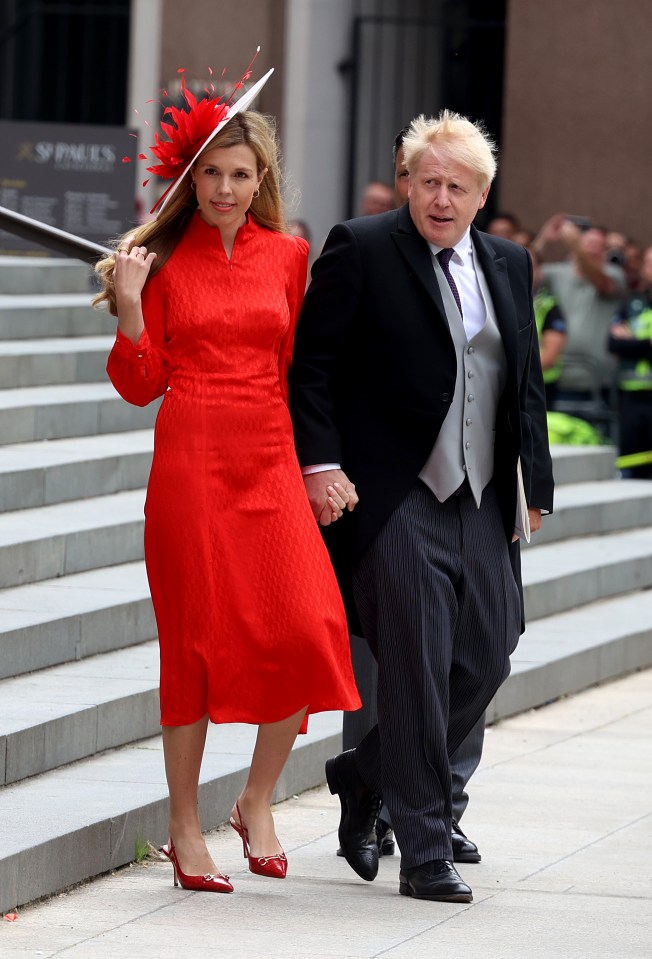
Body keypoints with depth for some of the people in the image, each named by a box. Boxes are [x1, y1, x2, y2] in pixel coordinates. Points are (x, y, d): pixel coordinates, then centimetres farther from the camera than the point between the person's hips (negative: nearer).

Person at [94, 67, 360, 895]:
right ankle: (184, 827, 10)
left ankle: (256, 803, 11)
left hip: (270, 462, 3)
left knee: (306, 630, -10)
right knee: (198, 636, -2)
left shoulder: (286, 257, 11)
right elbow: (139, 385, 2)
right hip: (191, 461, -3)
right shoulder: (163, 260, 3)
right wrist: (128, 309, -12)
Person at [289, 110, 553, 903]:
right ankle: (425, 852, 0)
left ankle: (365, 777, 26)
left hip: (482, 503, 6)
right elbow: (311, 362, -5)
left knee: (486, 661, 4)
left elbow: (526, 383, 19)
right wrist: (318, 462, -13)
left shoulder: (508, 265, 14)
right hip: (397, 500, -6)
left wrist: (532, 482, 13)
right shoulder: (361, 251, -3)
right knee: (417, 669, -6)